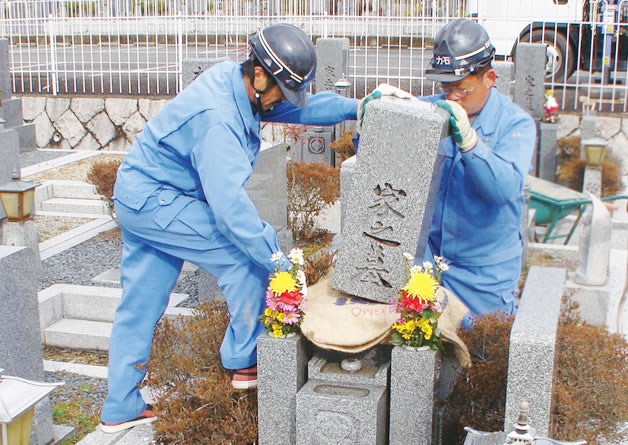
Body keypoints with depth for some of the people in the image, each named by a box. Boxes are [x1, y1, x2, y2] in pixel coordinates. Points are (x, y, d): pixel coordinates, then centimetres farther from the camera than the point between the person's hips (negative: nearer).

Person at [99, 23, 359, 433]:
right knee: (245, 253, -10)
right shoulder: (216, 119, -29)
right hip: (155, 201, -10)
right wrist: (275, 258, -30)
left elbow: (303, 106, 12)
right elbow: (229, 203, -33)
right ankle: (245, 361, 4)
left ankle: (120, 410, 23)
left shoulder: (237, 82, -1)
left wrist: (357, 107, 5)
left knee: (139, 308, 13)